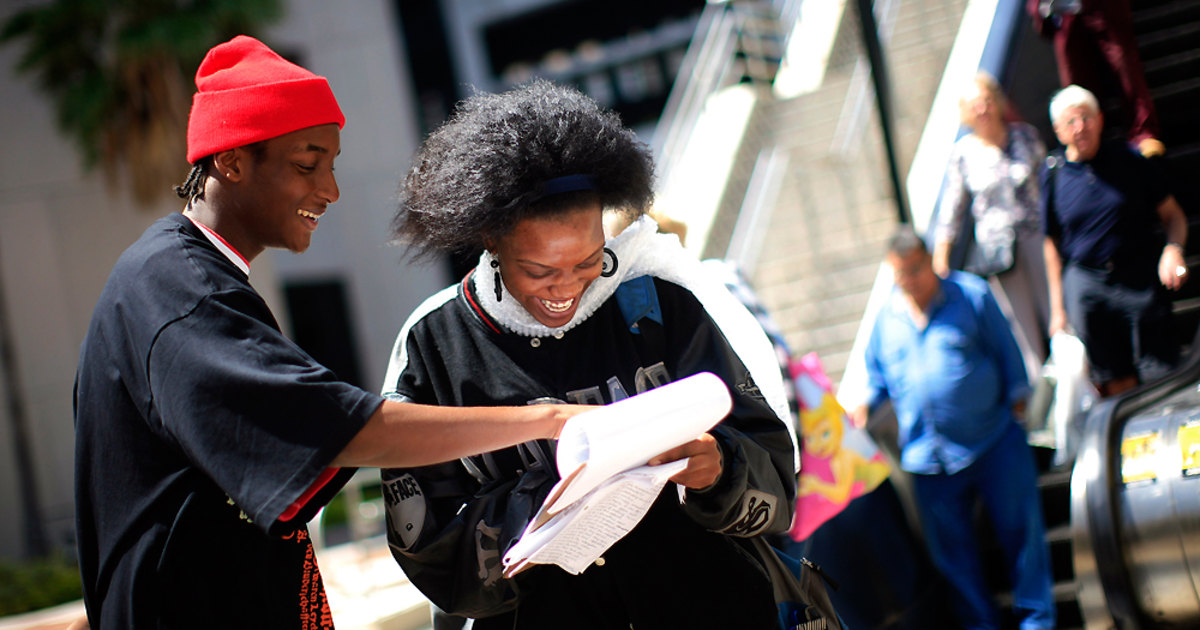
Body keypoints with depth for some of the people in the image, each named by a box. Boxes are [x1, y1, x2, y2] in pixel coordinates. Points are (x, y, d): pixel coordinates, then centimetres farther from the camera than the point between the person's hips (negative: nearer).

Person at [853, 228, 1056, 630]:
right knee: (952, 550, 9)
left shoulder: (971, 294, -2)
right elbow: (877, 371, 15)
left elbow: (1006, 350, 4)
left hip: (992, 441, -3)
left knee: (1018, 528, 1)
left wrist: (1017, 398, 0)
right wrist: (866, 404, -2)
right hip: (927, 456, 3)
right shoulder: (886, 316, 6)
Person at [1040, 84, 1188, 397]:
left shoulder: (1128, 158, 2)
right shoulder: (1052, 173, 3)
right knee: (1116, 383, 3)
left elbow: (1172, 214, 7)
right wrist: (1057, 308, 8)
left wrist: (1173, 248, -14)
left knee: (1160, 376, -4)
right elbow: (1052, 243, 9)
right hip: (1085, 285, 1)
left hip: (1141, 278, -1)